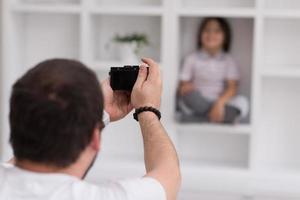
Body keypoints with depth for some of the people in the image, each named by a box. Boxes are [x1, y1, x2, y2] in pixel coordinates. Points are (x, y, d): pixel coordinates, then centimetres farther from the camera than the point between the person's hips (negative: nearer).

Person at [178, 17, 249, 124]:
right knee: (190, 95, -34)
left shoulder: (228, 61, 6)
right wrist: (184, 89, -23)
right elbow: (182, 86, 2)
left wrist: (220, 102, -24)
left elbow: (232, 87, -5)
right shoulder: (192, 59, 5)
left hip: (221, 103, 1)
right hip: (197, 103, -1)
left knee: (242, 102, -28)